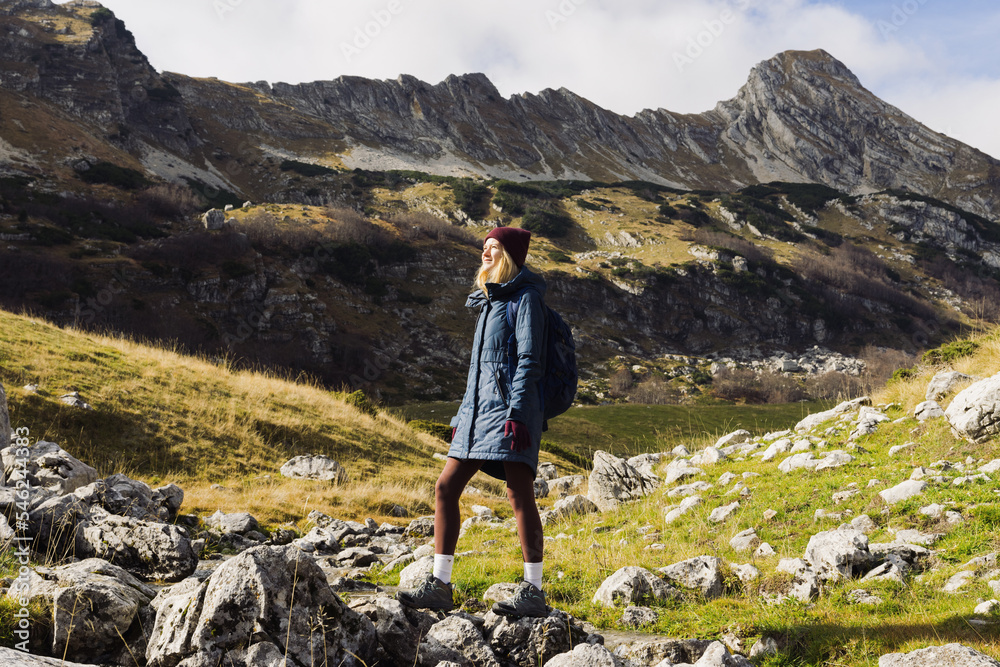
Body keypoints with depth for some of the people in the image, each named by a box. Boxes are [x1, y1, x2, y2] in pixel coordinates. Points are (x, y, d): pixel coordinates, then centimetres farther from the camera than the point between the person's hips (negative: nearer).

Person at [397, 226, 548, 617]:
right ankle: (439, 586, 6)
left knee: (520, 496, -9)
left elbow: (529, 360, -12)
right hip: (480, 408, 9)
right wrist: (464, 415, 21)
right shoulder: (489, 301, 22)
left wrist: (516, 414, -20)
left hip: (510, 408, -9)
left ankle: (533, 593, -4)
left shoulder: (525, 298, -3)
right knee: (446, 487, 2)